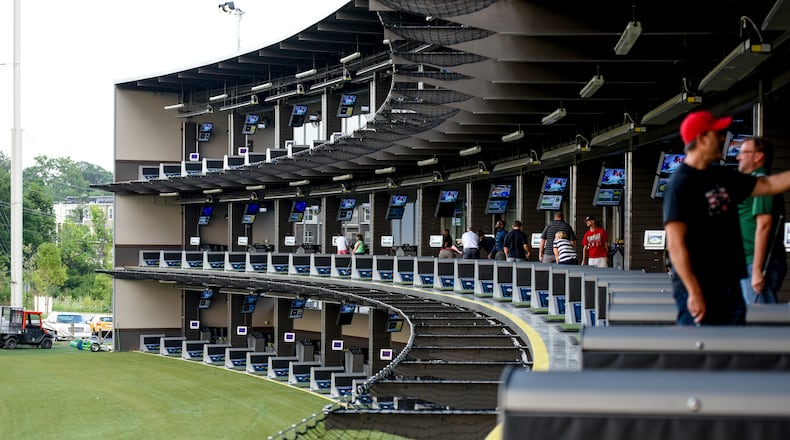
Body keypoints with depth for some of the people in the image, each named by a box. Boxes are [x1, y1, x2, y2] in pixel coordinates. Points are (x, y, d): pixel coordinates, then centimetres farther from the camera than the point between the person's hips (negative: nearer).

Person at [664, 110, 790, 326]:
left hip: (729, 283, 9)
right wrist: (694, 293, -22)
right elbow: (675, 245, -19)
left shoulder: (723, 177, 11)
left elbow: (768, 185, 23)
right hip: (698, 288, -8)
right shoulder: (680, 185, -14)